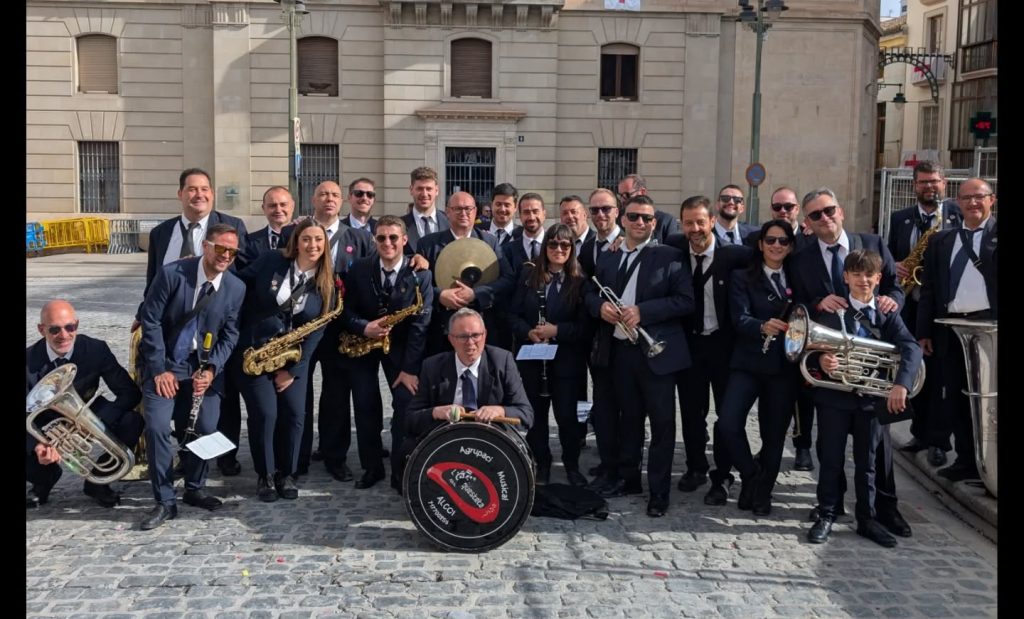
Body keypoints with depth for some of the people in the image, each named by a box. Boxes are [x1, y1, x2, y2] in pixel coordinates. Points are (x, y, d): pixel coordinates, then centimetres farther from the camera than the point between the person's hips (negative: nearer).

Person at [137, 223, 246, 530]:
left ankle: (194, 489, 21)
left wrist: (211, 369, -13)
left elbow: (230, 334, 1)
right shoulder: (172, 274, -14)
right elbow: (150, 320, -11)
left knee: (206, 428, -4)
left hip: (204, 366, 3)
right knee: (157, 427, -15)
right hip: (164, 363, -2)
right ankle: (165, 501, -2)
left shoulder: (236, 288, -5)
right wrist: (159, 369, -14)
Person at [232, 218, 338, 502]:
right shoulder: (271, 261, -7)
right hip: (251, 351, -2)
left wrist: (293, 370, -7)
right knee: (264, 413, -10)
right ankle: (265, 475, 9)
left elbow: (316, 330, -3)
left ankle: (286, 474, 15)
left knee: (294, 413, -5)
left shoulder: (326, 284, -2)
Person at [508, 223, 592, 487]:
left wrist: (557, 331, -19)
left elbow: (586, 325, -7)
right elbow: (513, 314, 4)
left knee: (566, 415, 0)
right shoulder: (529, 275, 4)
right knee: (535, 414, 9)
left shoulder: (580, 282, -4)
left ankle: (572, 465, 22)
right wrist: (528, 332, -14)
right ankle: (542, 465, 26)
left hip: (566, 361, -2)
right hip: (531, 357, 3)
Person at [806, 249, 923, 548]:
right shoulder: (832, 309, -1)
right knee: (831, 461, 5)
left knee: (867, 462, 11)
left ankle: (868, 518, 21)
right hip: (835, 394, -2)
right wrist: (821, 360, -30)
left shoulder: (888, 314, 2)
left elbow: (911, 347, -12)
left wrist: (901, 383, -28)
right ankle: (826, 516, 15)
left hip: (871, 397, 2)